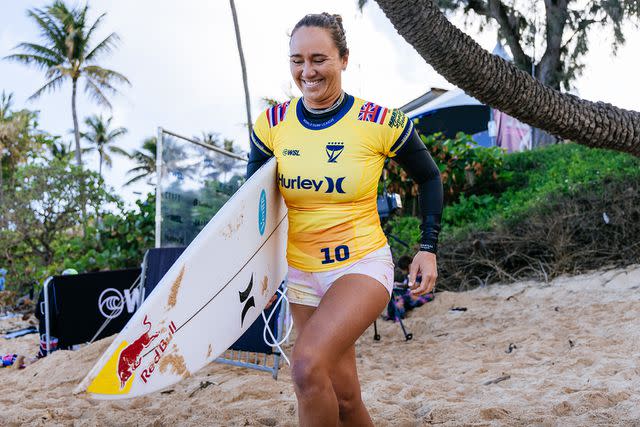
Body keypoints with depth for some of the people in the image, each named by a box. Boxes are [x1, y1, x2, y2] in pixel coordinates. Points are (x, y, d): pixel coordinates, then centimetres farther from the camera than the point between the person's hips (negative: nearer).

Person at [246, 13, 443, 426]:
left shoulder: (381, 122, -11)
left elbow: (429, 179, 5)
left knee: (308, 366, -26)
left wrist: (429, 248, 0)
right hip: (300, 272, 4)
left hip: (362, 265, -4)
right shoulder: (272, 124, -2)